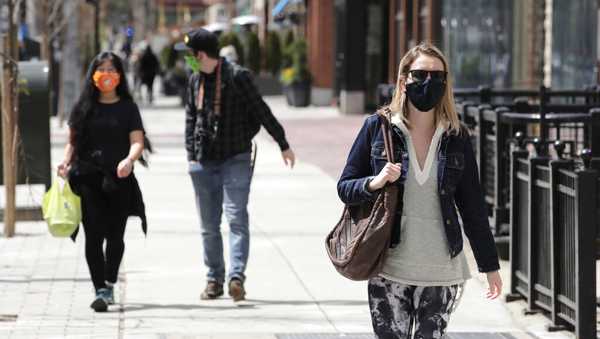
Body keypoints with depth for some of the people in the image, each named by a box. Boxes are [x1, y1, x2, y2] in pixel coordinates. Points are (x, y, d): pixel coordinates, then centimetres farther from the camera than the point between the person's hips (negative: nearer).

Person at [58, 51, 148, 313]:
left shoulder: (127, 108, 6)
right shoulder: (83, 107, 10)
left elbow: (137, 142, -2)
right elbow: (72, 141, 14)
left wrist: (129, 160, -23)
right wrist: (66, 163, -5)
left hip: (119, 179, 0)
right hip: (87, 179, 0)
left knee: (115, 235, 7)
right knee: (93, 235, -9)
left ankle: (109, 284, 28)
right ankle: (100, 291, -10)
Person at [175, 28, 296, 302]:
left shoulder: (237, 76, -7)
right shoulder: (195, 80, 9)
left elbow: (261, 112, -3)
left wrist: (283, 145, 0)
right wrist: (191, 154, 9)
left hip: (235, 158, -5)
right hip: (204, 162, 5)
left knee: (236, 217, -14)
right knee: (208, 224, 8)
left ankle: (236, 276, -20)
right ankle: (214, 278, 17)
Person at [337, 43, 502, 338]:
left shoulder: (455, 137, 5)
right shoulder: (378, 127, 0)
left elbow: (472, 206, 10)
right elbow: (345, 187, 5)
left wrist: (490, 266, 11)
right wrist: (374, 183, -16)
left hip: (441, 272, 2)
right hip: (390, 270, -1)